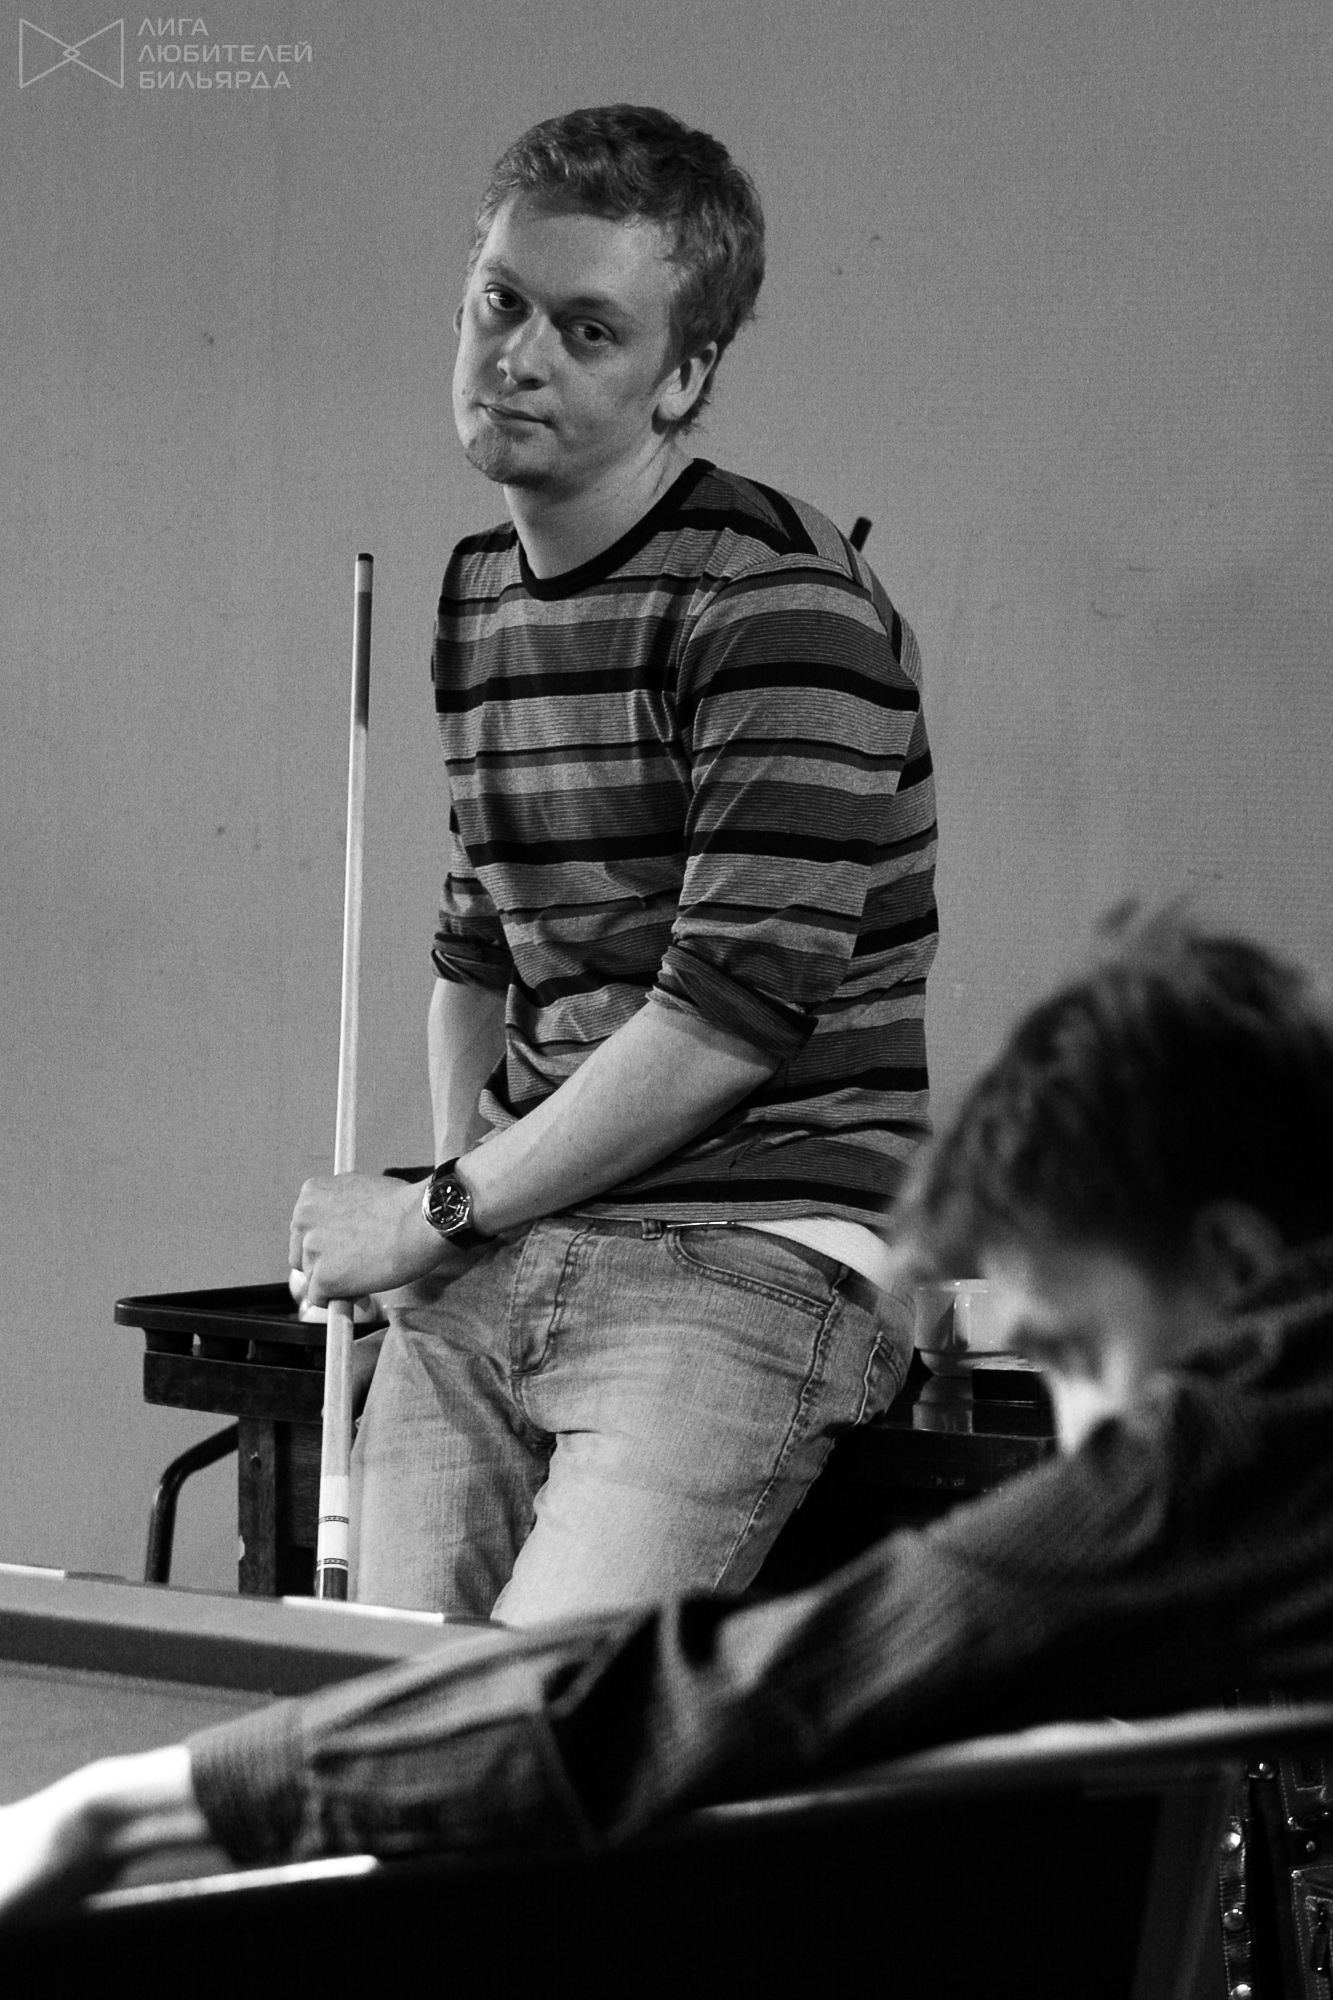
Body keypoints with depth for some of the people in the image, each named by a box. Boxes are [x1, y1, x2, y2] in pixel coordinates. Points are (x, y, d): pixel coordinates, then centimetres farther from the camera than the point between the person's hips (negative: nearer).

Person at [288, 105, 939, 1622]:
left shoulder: (780, 609, -12)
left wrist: (441, 1214, -10)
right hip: (503, 1253, 7)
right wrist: (458, 1178, 7)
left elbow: (736, 1010, -18)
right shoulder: (476, 599, 15)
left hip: (752, 1255, -7)